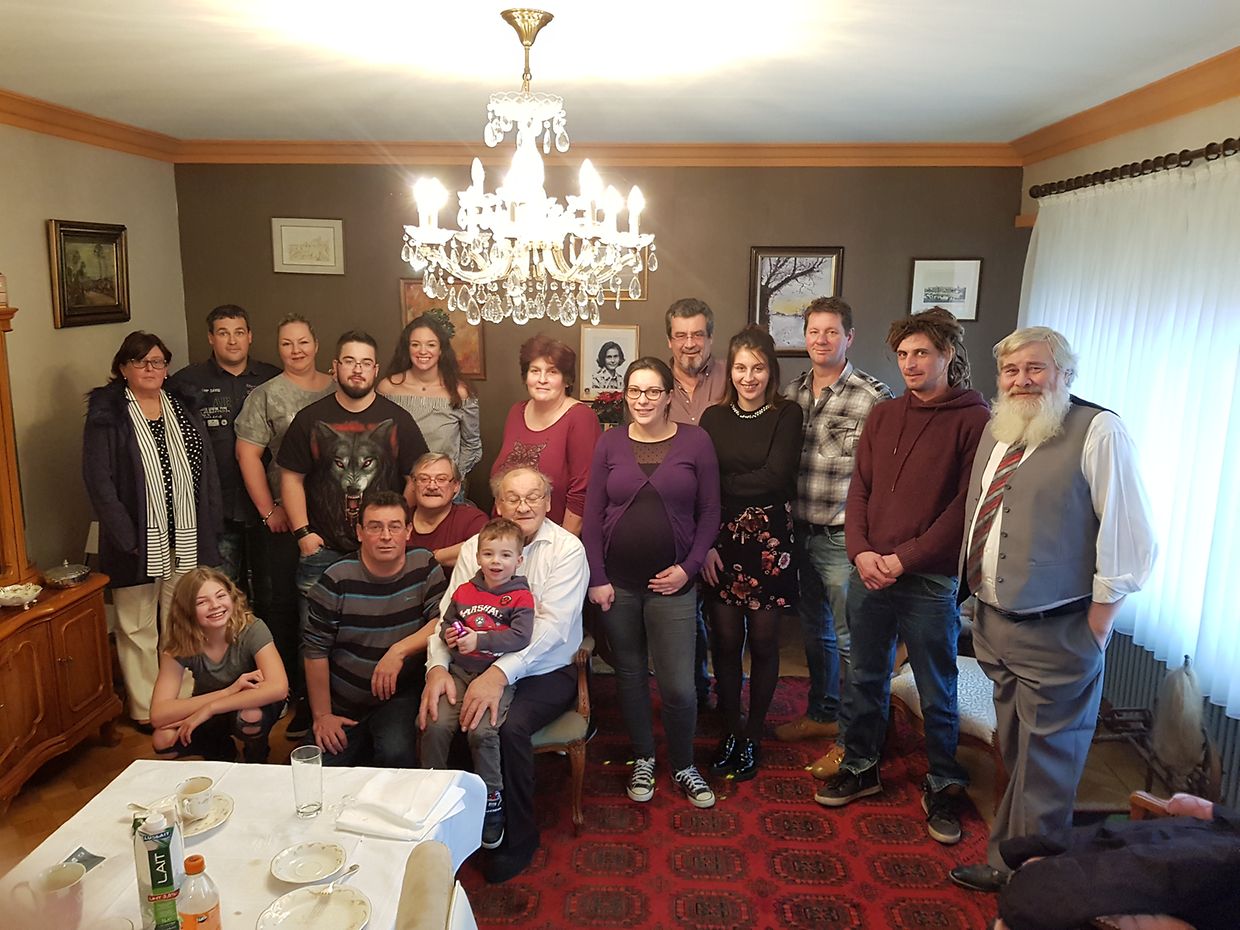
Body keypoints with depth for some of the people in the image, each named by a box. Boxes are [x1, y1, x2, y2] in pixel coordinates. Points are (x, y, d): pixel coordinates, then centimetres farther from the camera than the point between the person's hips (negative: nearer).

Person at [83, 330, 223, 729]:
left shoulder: (183, 407, 10)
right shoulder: (107, 413, -4)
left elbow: (207, 471, 10)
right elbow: (99, 481, -9)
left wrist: (210, 529, 4)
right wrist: (126, 537, -15)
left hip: (186, 540, 4)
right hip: (139, 542, -4)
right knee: (138, 628, 7)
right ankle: (145, 708, 20)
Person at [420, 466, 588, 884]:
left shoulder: (567, 548, -8)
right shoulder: (473, 547, 5)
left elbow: (552, 625, -19)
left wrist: (501, 672, -31)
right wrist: (438, 666, -19)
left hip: (545, 673, -3)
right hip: (480, 669, 4)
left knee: (510, 727, -30)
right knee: (439, 719, -24)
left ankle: (518, 837, -4)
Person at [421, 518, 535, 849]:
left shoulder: (520, 596, -3)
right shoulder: (464, 591, 12)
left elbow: (520, 637, -15)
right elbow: (445, 622, 23)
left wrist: (478, 640, -19)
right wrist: (448, 635, 0)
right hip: (460, 672, 4)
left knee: (482, 731, -23)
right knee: (436, 724, -15)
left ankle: (492, 800, -1)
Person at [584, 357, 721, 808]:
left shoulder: (695, 442, -2)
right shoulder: (609, 444, 2)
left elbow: (710, 513, 0)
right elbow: (593, 515, 3)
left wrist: (689, 568, -8)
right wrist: (596, 578, -2)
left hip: (672, 583, -2)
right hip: (617, 583, 2)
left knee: (678, 686, -2)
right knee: (630, 675, 14)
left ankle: (684, 767, 24)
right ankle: (643, 759, 35)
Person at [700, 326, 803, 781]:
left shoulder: (787, 415, -2)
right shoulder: (714, 418, 5)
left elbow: (776, 477, -14)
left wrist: (724, 486, -7)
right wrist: (705, 545, -12)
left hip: (769, 541, -2)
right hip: (722, 540, 2)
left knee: (763, 642, 7)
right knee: (725, 640, 7)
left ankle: (754, 734, 25)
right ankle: (730, 730, 26)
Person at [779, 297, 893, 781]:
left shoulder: (873, 397, -12)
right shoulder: (791, 393, 7)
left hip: (843, 537, -6)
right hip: (800, 534, 6)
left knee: (849, 638, 5)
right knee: (814, 629, 20)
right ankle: (822, 713, 39)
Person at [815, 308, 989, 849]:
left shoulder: (973, 420, -6)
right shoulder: (883, 416, 10)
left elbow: (964, 506, -11)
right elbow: (859, 489, 7)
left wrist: (904, 559, -15)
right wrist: (861, 551, -8)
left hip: (930, 579, -4)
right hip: (868, 573, 5)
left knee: (937, 692, 10)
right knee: (866, 678, 16)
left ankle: (943, 786, 28)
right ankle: (860, 767, 34)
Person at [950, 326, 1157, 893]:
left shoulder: (1098, 432, -13)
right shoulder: (996, 431, 8)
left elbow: (1129, 538, -15)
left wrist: (1096, 628, -13)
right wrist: (981, 606, 13)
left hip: (1056, 634, -6)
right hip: (993, 625, 7)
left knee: (1045, 767, 8)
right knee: (1014, 757, 21)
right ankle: (1007, 862, 37)